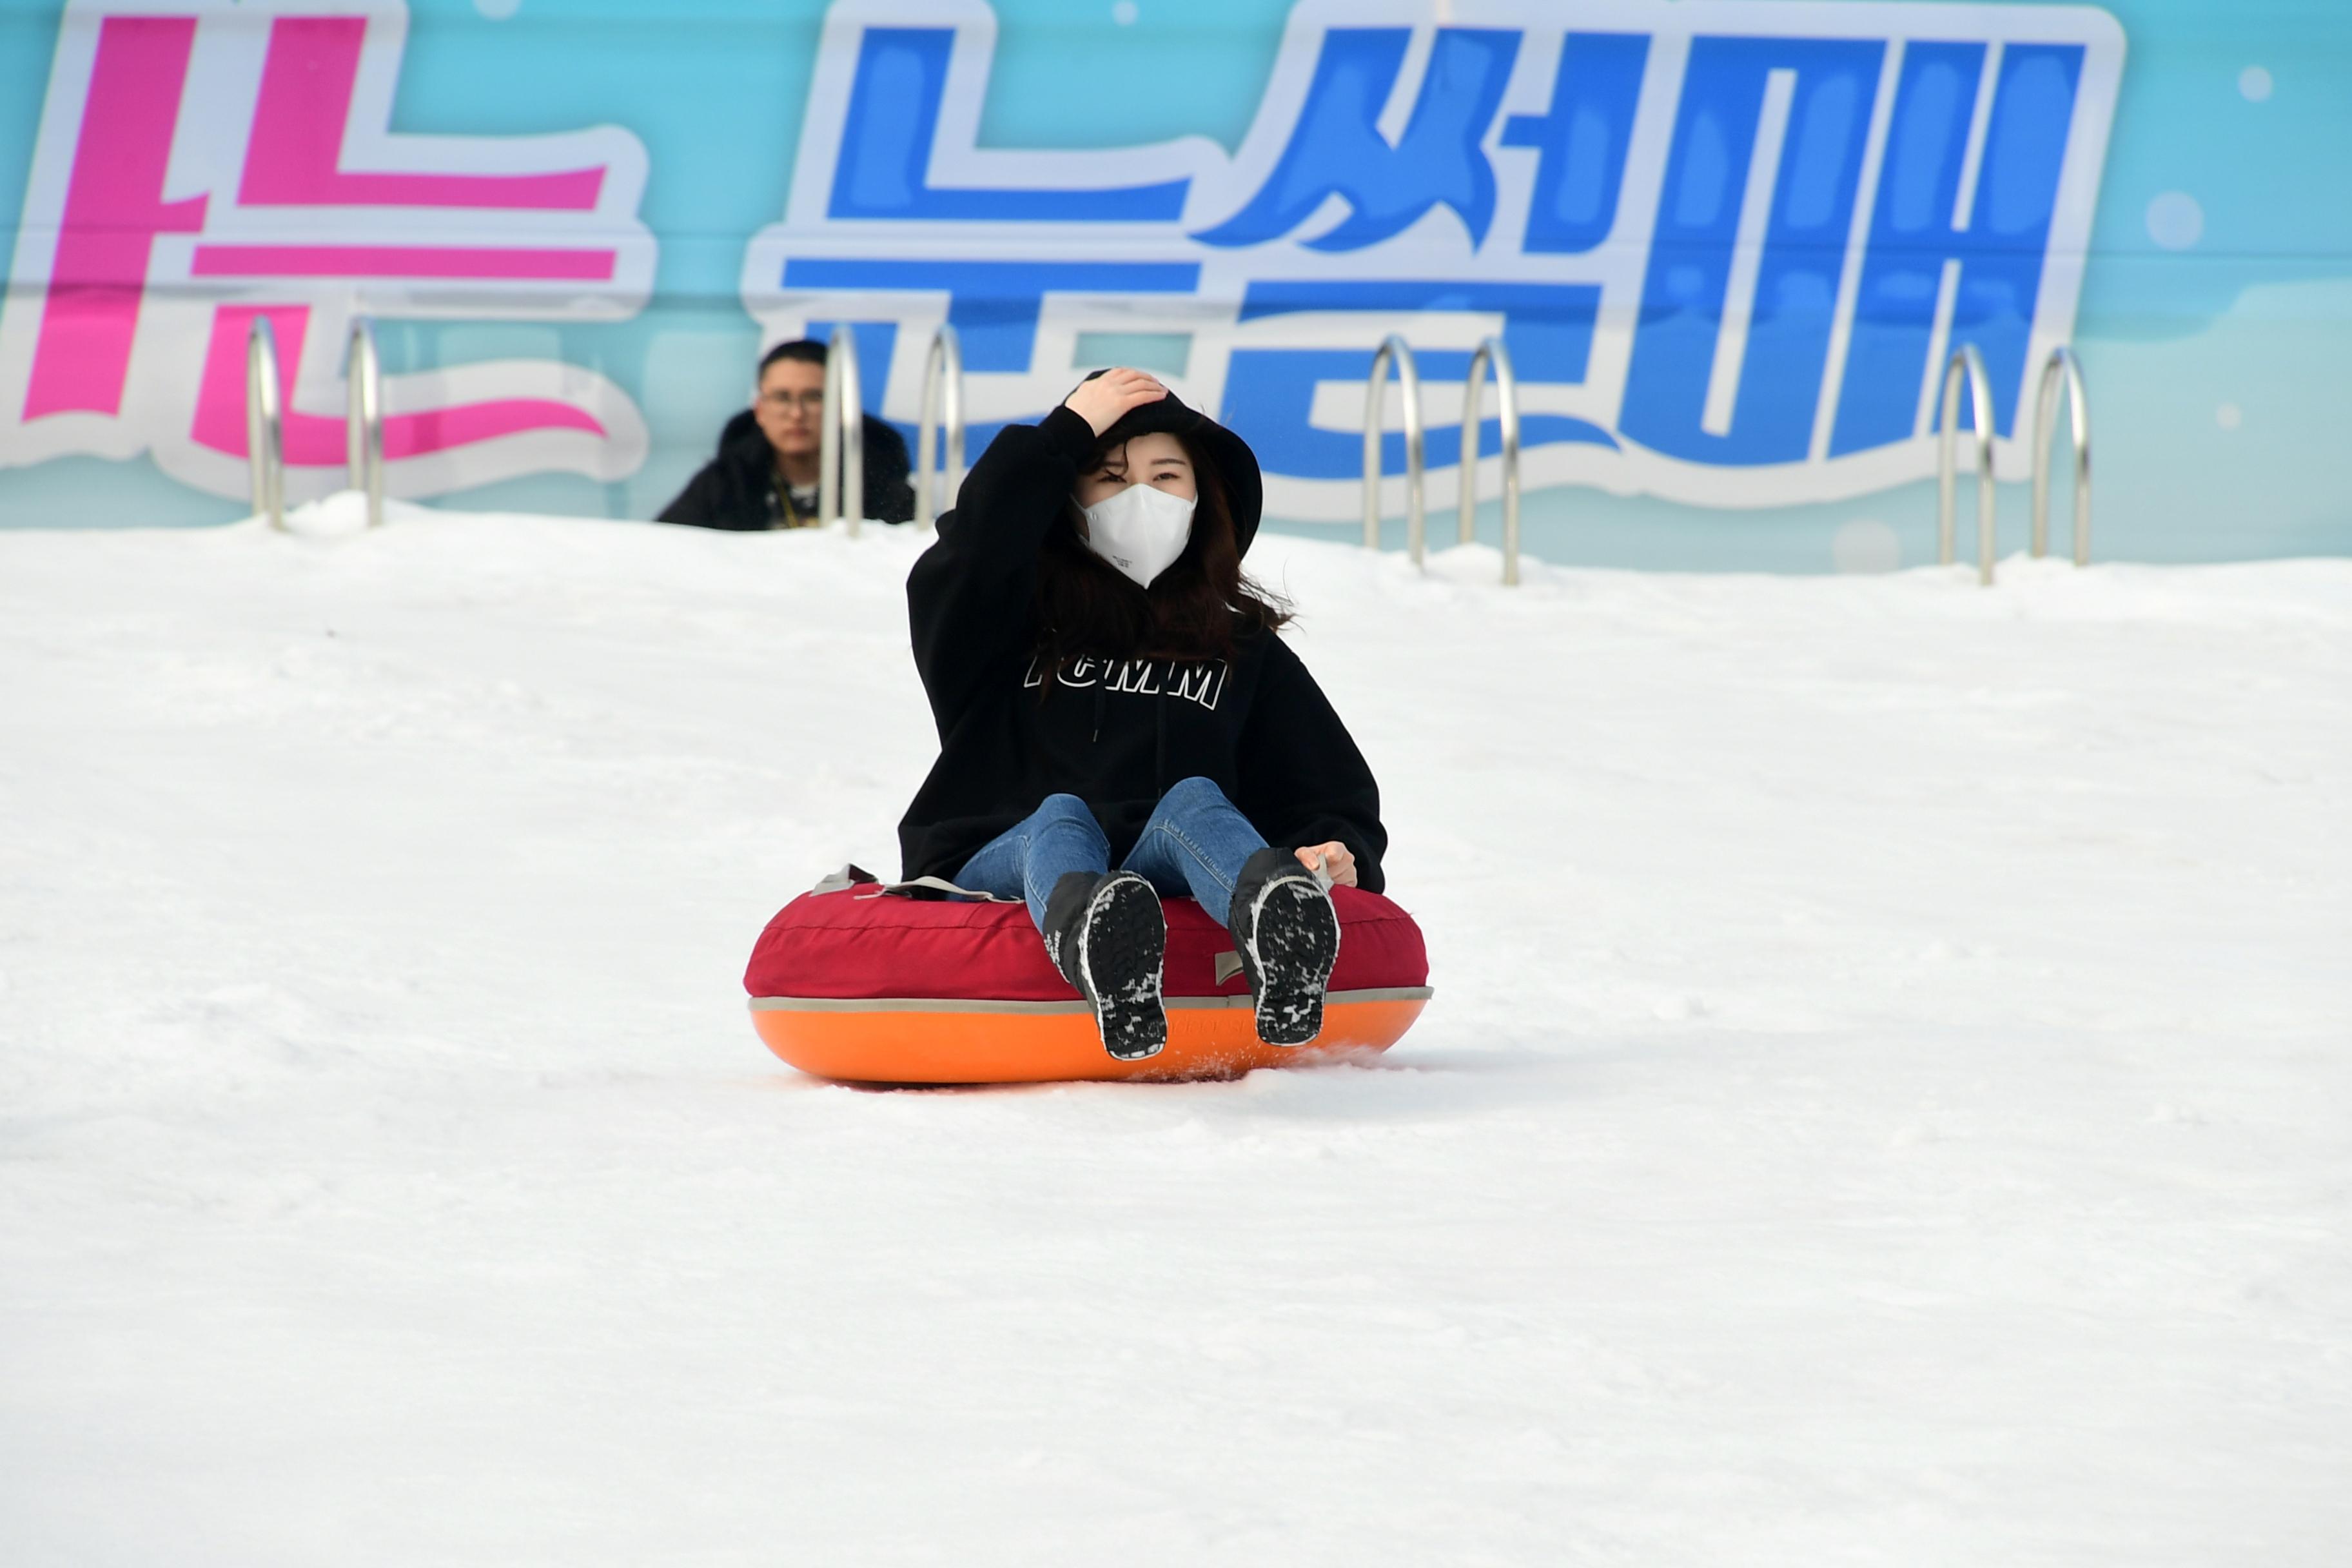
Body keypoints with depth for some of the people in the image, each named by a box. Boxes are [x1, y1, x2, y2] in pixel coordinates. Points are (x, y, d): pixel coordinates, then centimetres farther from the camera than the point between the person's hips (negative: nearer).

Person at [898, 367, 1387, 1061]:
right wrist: (1066, 433, 2)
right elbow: (957, 572, -7)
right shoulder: (1014, 625, 17)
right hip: (1001, 870, -1)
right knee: (1061, 819, -34)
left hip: (1170, 874, 1)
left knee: (1193, 801, -30)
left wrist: (1339, 851, -5)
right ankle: (1095, 947, -74)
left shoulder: (1244, 647, 24)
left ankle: (1278, 926, -69)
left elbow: (1333, 792, 21)